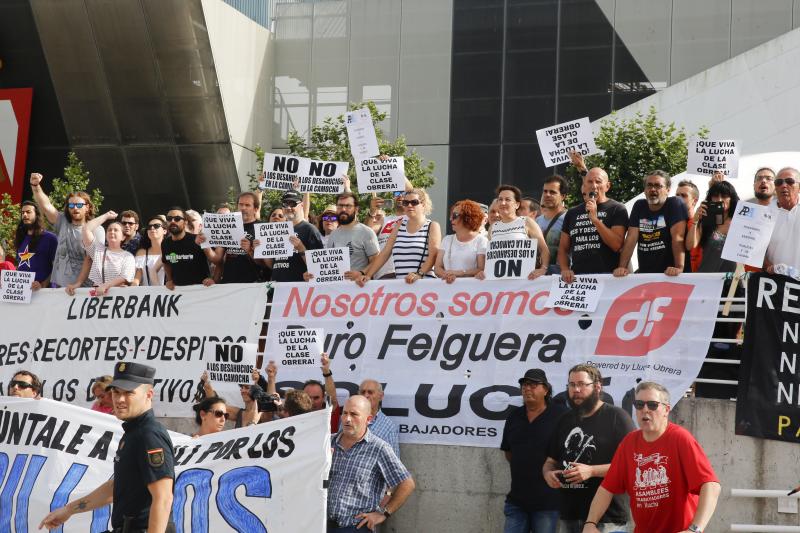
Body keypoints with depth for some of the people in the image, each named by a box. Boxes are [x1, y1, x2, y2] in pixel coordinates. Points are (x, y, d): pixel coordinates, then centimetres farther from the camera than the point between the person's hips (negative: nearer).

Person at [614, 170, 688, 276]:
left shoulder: (675, 204, -3)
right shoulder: (639, 206, 11)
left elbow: (677, 236, -14)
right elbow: (631, 238, 4)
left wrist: (679, 267, -24)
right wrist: (622, 267, -7)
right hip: (643, 273, 4)